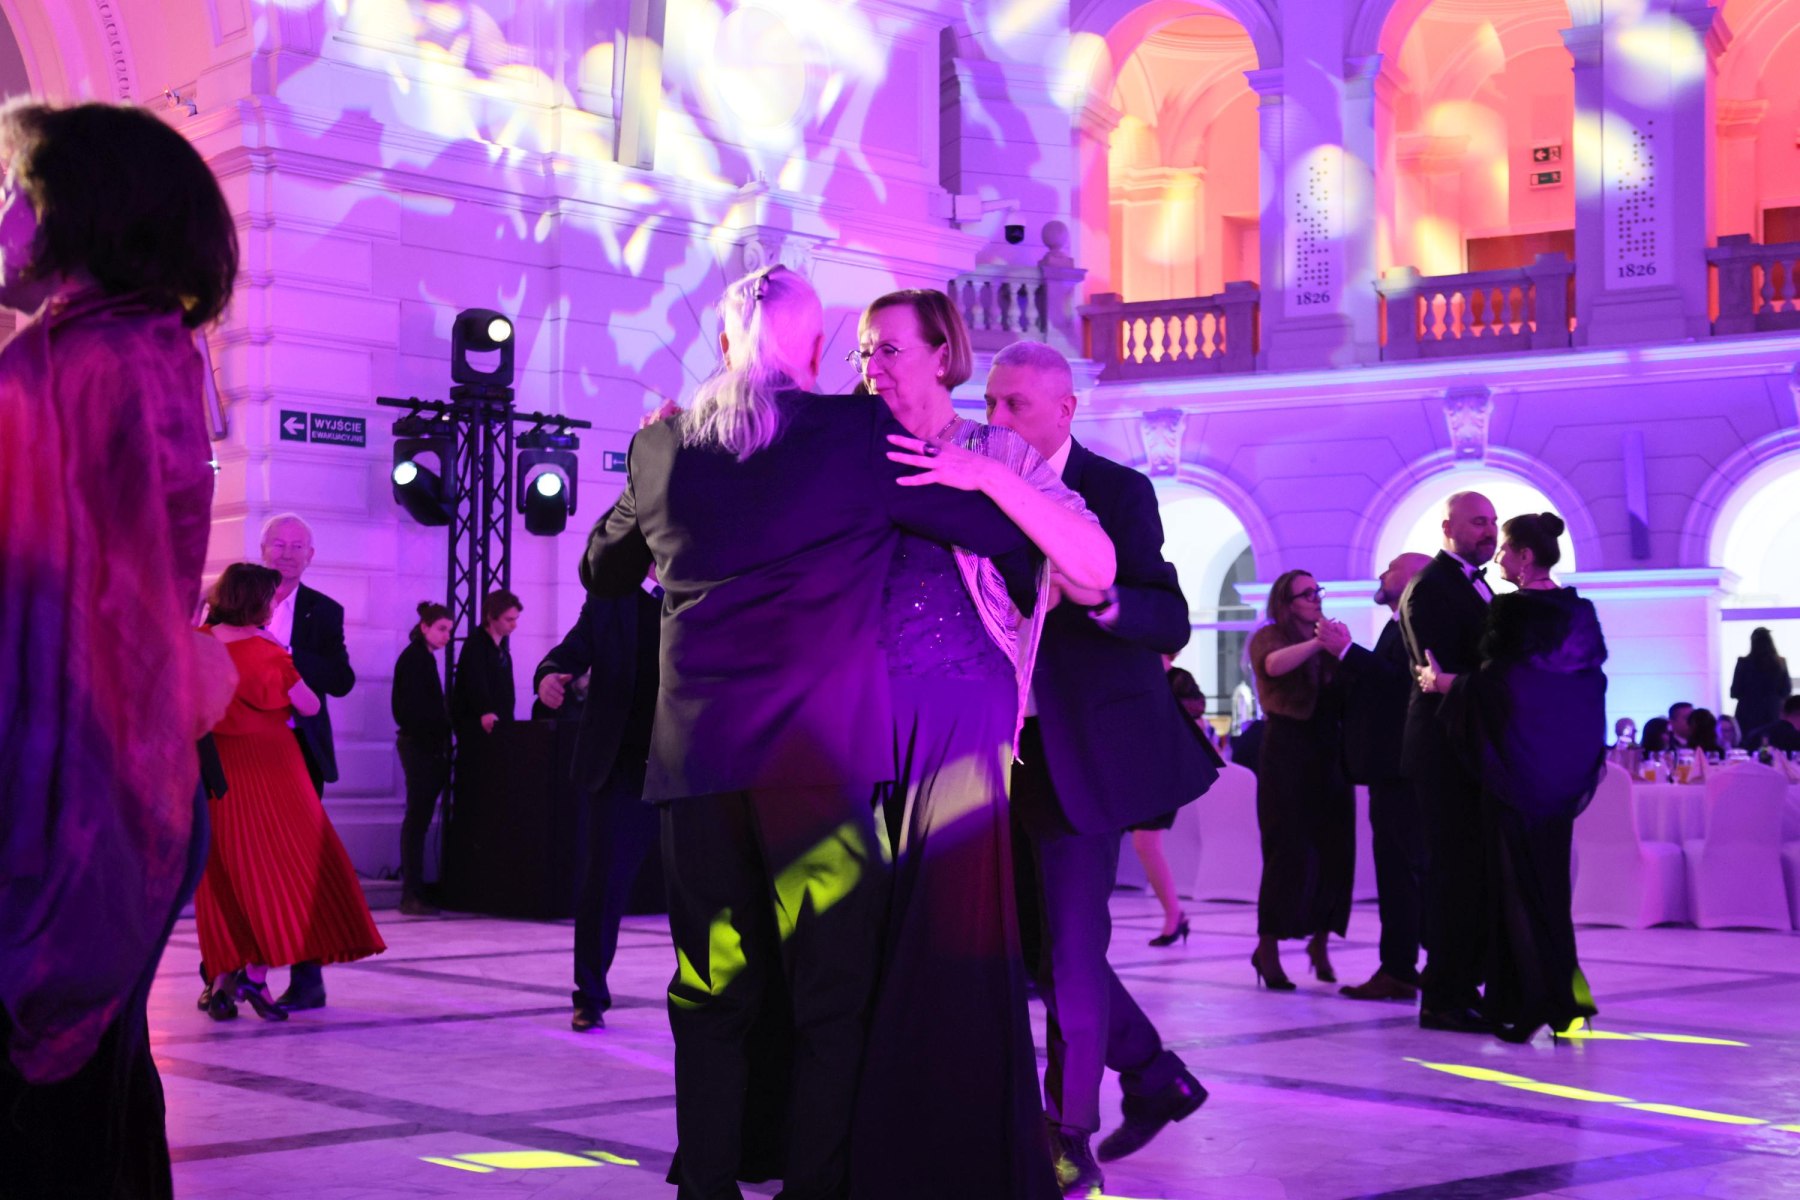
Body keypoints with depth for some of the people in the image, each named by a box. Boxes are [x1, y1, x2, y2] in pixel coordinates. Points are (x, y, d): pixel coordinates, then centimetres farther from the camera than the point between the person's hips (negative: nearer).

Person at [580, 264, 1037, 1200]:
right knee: (830, 993, 3)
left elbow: (604, 570, 24)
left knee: (714, 992, 10)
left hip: (697, 755, 4)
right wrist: (1026, 597, 24)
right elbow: (1000, 529, 4)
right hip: (822, 756, -3)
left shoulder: (661, 447, 8)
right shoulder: (860, 433, -2)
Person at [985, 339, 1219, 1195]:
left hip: (1084, 753, -6)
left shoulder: (1115, 490, -6)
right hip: (1011, 750, 6)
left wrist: (1098, 595, -32)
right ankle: (1154, 1076, 31)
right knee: (1037, 938, 12)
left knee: (1071, 946, -6)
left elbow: (1171, 623, -15)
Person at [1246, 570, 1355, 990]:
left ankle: (1319, 943, 14)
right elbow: (1274, 664, -23)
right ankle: (1268, 947, -2)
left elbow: (1350, 695, 2)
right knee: (1290, 850, -9)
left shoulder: (1329, 640, 15)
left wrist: (1343, 650, -16)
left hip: (1330, 754, 5)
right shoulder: (1269, 637, 1)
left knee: (1334, 850, 2)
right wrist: (1317, 643, -38)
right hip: (1287, 753, -5)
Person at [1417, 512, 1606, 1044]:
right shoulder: (1579, 611, 7)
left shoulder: (1511, 610, -15)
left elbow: (1493, 683, -19)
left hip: (1517, 759, -7)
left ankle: (1530, 1001, -1)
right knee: (1550, 870, 15)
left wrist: (1443, 682, -4)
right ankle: (1564, 986, 17)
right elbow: (1591, 681, 12)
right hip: (1564, 762, 7)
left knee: (1517, 874, 0)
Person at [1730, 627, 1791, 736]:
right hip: (1773, 716, 2)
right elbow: (1786, 692, 8)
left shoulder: (1744, 663, -9)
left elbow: (1735, 692, -3)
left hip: (1748, 716, -2)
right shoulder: (1780, 663, -2)